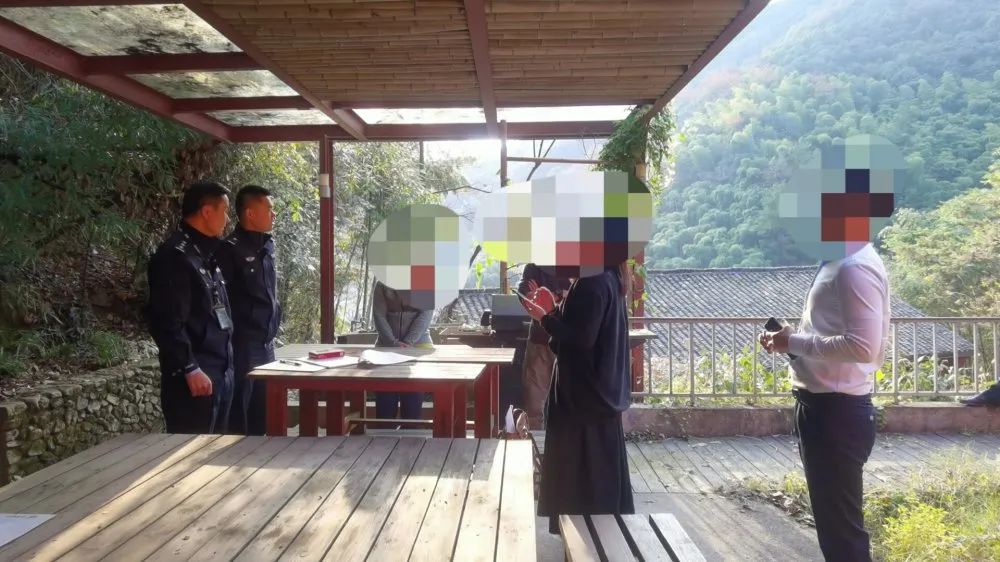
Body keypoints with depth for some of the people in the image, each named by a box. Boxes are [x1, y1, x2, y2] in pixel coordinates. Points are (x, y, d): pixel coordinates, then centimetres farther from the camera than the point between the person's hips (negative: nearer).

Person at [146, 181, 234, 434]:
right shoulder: (175, 256, -14)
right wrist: (190, 369, -21)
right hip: (195, 377, -9)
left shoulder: (206, 254, 15)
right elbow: (168, 322, -20)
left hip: (220, 373, 10)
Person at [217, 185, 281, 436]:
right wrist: (228, 339, -16)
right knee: (238, 412, 1)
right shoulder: (231, 249, -13)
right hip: (241, 346, -8)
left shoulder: (267, 245, 12)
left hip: (266, 343, 8)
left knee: (262, 410, 15)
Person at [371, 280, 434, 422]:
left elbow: (426, 313, -7)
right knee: (385, 404, 0)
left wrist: (408, 343, -18)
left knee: (413, 403, -2)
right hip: (386, 346, 1)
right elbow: (378, 316, -1)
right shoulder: (382, 284, 7)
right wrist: (393, 343, -16)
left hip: (418, 346, -1)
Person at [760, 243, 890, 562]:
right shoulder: (838, 264, 13)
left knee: (841, 525, 1)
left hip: (837, 409, -10)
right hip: (823, 405, 10)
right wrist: (789, 341, 6)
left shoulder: (856, 266, -17)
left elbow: (863, 345, -26)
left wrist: (794, 342, -16)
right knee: (832, 520, 21)